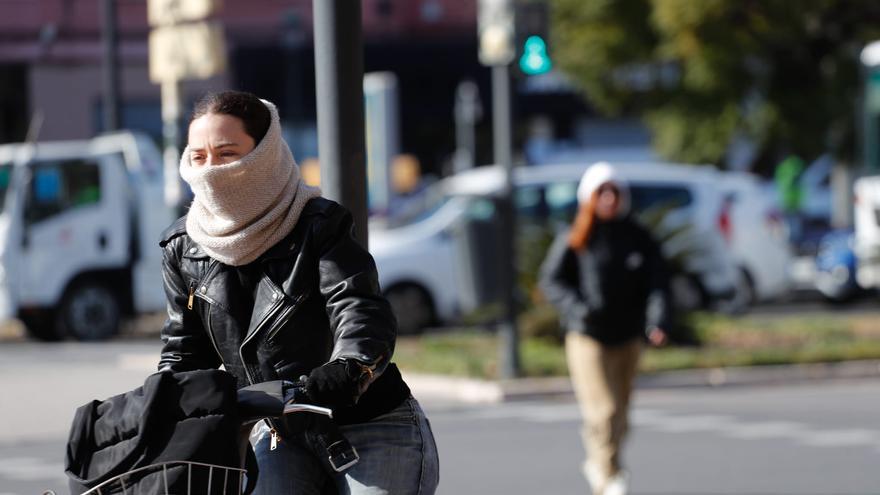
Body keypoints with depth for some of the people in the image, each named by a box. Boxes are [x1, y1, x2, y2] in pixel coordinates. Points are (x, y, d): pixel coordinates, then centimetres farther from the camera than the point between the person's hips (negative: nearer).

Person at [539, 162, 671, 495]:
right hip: (587, 338, -4)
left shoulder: (638, 239, 3)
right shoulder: (573, 241, -3)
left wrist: (657, 321, -19)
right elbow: (551, 280, -2)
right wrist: (578, 308, -20)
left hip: (628, 340, 4)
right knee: (604, 411, -14)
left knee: (620, 415, 12)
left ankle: (597, 463, 36)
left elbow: (656, 283, -2)